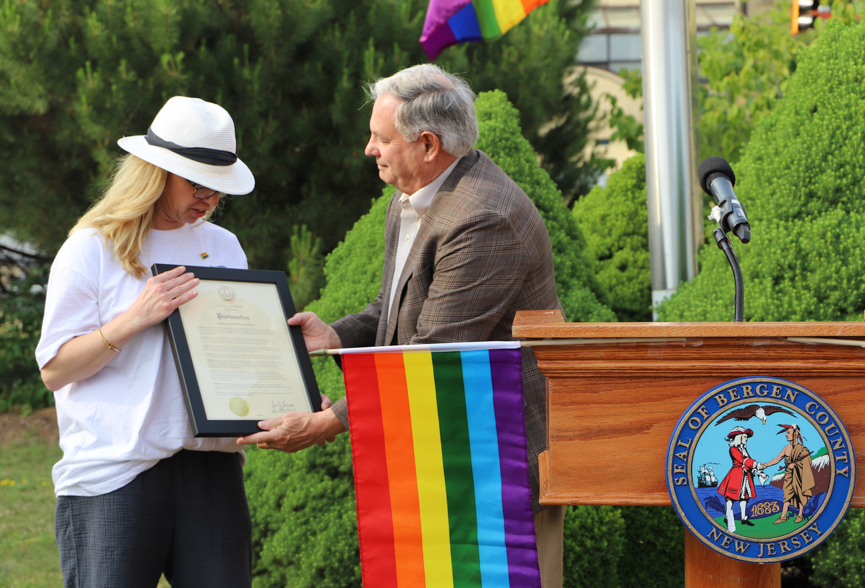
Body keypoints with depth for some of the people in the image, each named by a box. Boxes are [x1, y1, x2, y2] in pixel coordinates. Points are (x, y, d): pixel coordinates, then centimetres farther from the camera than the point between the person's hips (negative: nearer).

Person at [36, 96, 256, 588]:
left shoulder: (223, 247, 16)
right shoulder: (93, 248, 1)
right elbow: (54, 369, -2)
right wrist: (133, 320, -14)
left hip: (210, 464, 4)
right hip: (113, 470, -4)